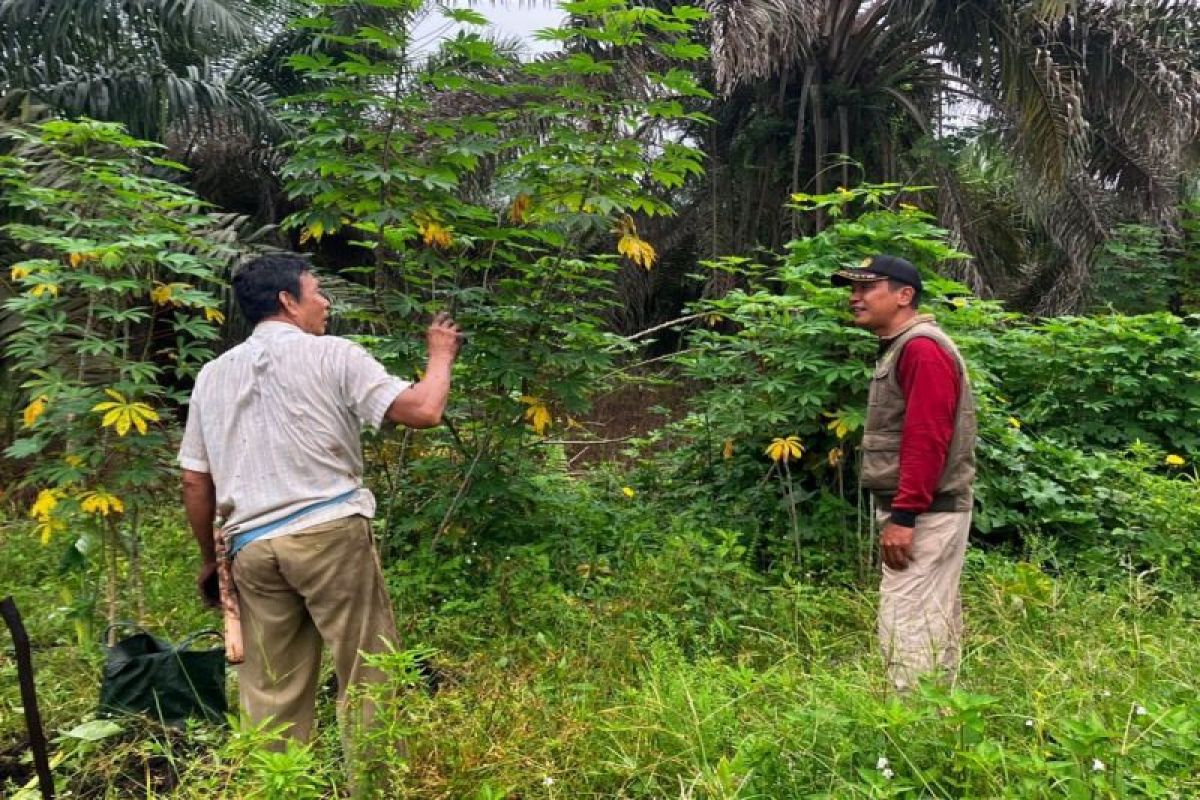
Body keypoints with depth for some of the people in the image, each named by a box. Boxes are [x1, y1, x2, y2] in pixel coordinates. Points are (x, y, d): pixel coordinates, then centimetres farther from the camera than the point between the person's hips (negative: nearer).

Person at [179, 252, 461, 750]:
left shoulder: (212, 375, 15)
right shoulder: (332, 355, -1)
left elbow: (194, 481, 16)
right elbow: (423, 411, -9)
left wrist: (209, 559, 25)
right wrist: (440, 355, 10)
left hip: (252, 546, 5)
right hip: (331, 532, -5)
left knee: (271, 694, 11)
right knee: (368, 676, 3)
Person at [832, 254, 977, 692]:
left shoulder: (922, 348, -15)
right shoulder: (899, 348, 17)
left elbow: (927, 441, -23)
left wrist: (903, 515, -24)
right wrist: (901, 512, 14)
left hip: (924, 514, -11)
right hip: (922, 511, 11)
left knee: (905, 627, -10)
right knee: (933, 622, 15)